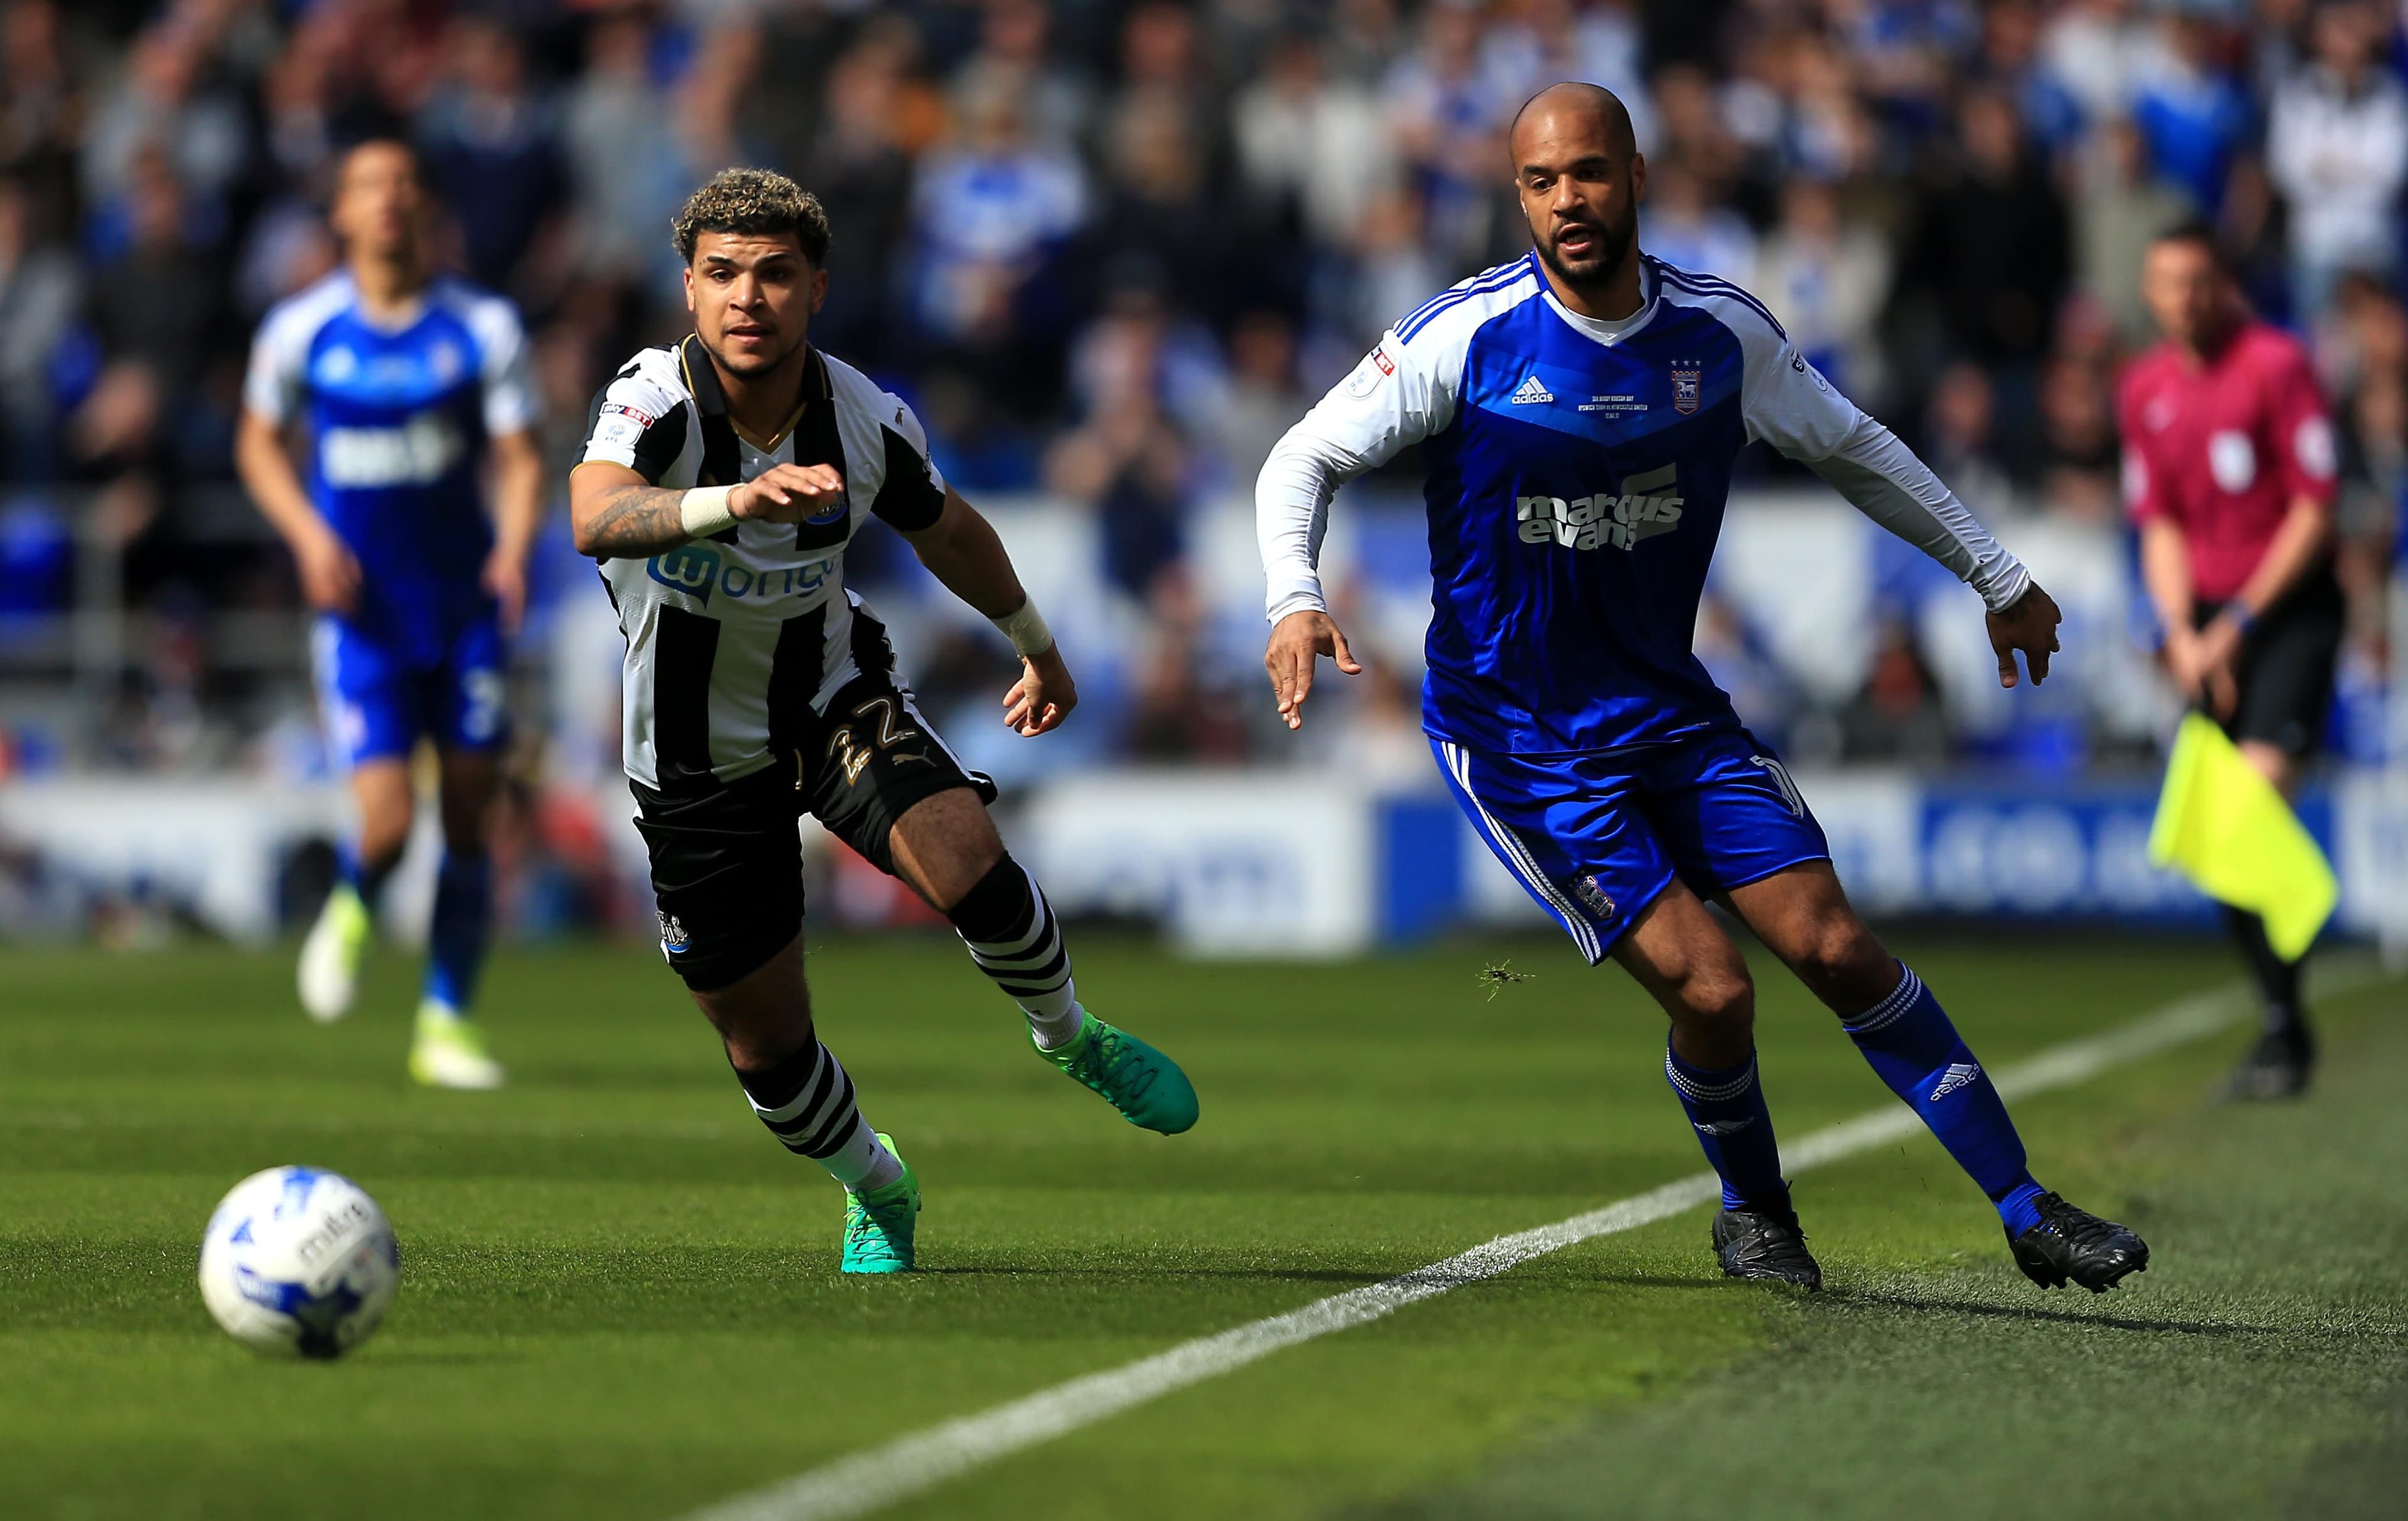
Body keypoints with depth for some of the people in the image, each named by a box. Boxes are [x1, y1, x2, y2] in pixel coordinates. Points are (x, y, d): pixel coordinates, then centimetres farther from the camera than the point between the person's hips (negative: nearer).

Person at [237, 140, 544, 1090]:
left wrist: (514, 547, -21)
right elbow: (259, 444, 10)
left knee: (468, 818, 2)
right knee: (387, 824, -12)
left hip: (465, 602, 1)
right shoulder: (300, 331, -2)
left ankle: (447, 1023, 15)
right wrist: (309, 535, -6)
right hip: (363, 608, -1)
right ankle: (352, 912, 24)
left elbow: (519, 457, -2)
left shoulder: (483, 327, -2)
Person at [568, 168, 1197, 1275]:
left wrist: (1034, 642, 24)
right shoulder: (652, 403, -25)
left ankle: (1068, 1037, 5)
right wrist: (736, 499, -67)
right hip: (697, 758, -1)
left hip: (834, 698, 1)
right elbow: (595, 517, -49)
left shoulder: (868, 422, -15)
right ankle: (877, 1193, 37)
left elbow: (943, 527, 9)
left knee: (968, 868, -27)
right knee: (764, 1049, 5)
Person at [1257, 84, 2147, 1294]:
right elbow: (1305, 459, -8)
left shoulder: (1720, 331, -3)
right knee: (1710, 989, -14)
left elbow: (1849, 447, 14)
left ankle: (2023, 1208, 7)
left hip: (1670, 707, 4)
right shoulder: (1470, 336, -15)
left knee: (1836, 948, -3)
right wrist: (1295, 601, -27)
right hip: (1514, 732, -4)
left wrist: (1998, 578, 20)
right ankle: (1753, 1213, 15)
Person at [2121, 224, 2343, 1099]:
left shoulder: (2277, 364, -9)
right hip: (2211, 617, 6)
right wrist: (2181, 629, -1)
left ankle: (2284, 1034, -17)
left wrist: (2239, 622, -11)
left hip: (2292, 605, -6)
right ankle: (2284, 1025, 11)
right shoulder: (2146, 390, 10)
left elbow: (2314, 511, -9)